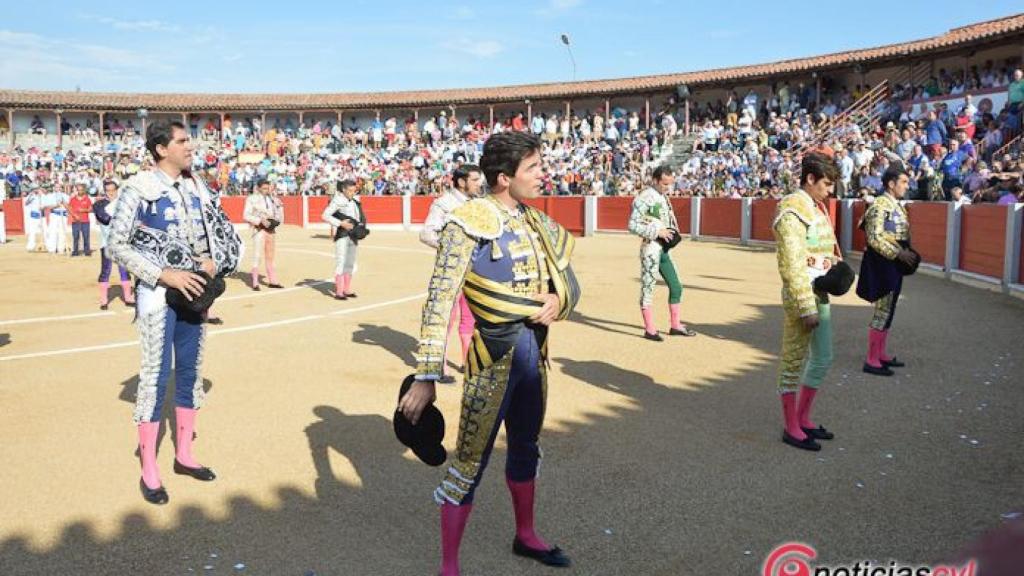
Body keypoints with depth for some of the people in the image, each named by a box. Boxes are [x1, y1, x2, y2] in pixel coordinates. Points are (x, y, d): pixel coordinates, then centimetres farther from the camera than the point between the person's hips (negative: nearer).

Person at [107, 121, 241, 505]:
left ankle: (184, 455, 27)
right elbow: (117, 245, -13)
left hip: (194, 290, 6)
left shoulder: (196, 188, 7)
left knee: (190, 373, 13)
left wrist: (214, 262, -5)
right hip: (158, 294, -6)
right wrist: (165, 275, -20)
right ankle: (149, 470, 9)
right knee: (155, 377, -3)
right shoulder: (139, 189, -11)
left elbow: (222, 230, 15)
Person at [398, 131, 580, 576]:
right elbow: (439, 302, -20)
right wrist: (426, 377, -24)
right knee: (470, 461, -2)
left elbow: (570, 283, 15)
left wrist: (558, 298, -9)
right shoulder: (470, 222, -15)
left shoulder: (536, 223, 7)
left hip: (534, 351, 7)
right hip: (494, 355, -7)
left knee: (525, 448, 22)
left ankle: (525, 536, 42)